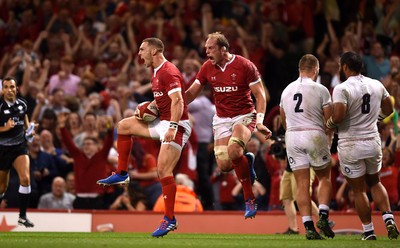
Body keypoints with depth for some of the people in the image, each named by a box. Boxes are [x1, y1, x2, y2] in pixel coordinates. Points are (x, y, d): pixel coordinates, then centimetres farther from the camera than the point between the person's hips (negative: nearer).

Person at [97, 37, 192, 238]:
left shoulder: (168, 72, -17)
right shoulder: (156, 72, 15)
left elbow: (178, 101, -27)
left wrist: (172, 128, -35)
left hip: (176, 125, -10)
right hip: (162, 122, 11)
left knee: (163, 170, -16)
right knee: (124, 126, 14)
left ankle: (170, 219, -13)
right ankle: (121, 174, 17)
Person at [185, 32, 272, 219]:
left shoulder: (245, 66, -11)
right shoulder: (207, 68, 2)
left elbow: (260, 95, -7)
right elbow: (191, 93, 6)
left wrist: (260, 121, -19)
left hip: (244, 116, -5)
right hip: (222, 118, 5)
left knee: (234, 151, -31)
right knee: (224, 165, -12)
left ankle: (249, 199, -16)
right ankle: (246, 161, 25)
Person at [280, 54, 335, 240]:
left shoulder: (287, 90, 11)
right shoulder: (320, 90, -4)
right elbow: (330, 119, -5)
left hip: (292, 136, 3)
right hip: (315, 135, -3)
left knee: (302, 184, 2)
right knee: (324, 178, 14)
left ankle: (308, 226, -4)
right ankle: (323, 216, -4)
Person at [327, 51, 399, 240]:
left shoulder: (342, 89, -15)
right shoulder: (377, 86, 4)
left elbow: (338, 116, -26)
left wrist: (328, 125, -6)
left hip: (351, 145, -5)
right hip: (373, 142, 5)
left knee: (358, 189, 7)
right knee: (374, 183, 22)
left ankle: (369, 231, 10)